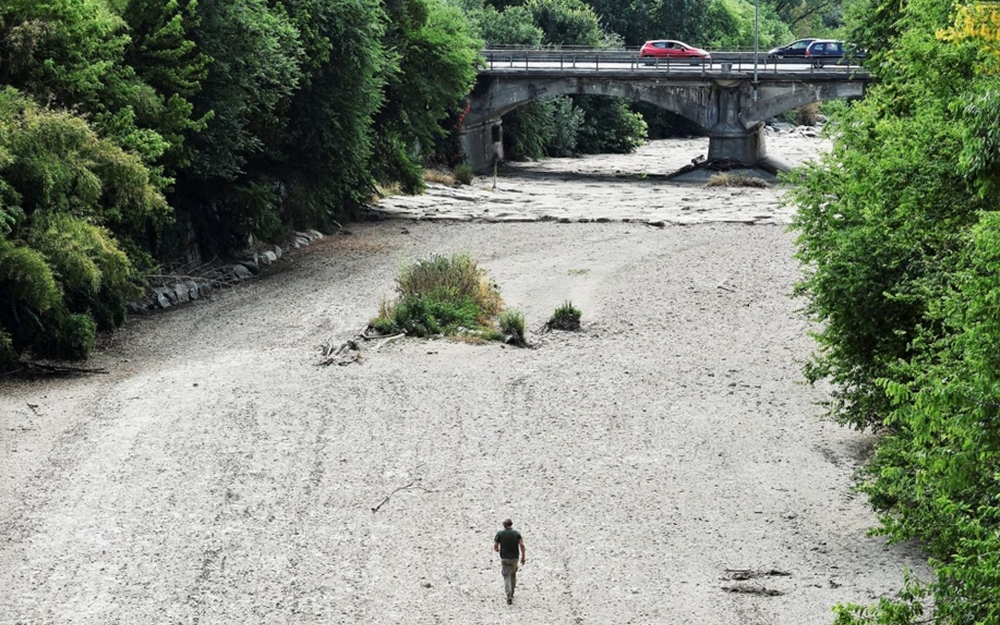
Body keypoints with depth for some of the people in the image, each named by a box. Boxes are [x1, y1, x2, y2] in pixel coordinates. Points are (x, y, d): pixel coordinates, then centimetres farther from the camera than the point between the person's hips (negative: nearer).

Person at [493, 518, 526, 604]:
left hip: (504, 558, -2)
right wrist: (523, 557, -2)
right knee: (513, 574, 25)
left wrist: (497, 549, 17)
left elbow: (495, 546, -8)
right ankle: (511, 593, 35)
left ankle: (509, 597, -16)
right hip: (514, 558, 2)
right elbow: (522, 545, -12)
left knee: (506, 577, 1)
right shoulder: (516, 533, -3)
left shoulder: (500, 534, -7)